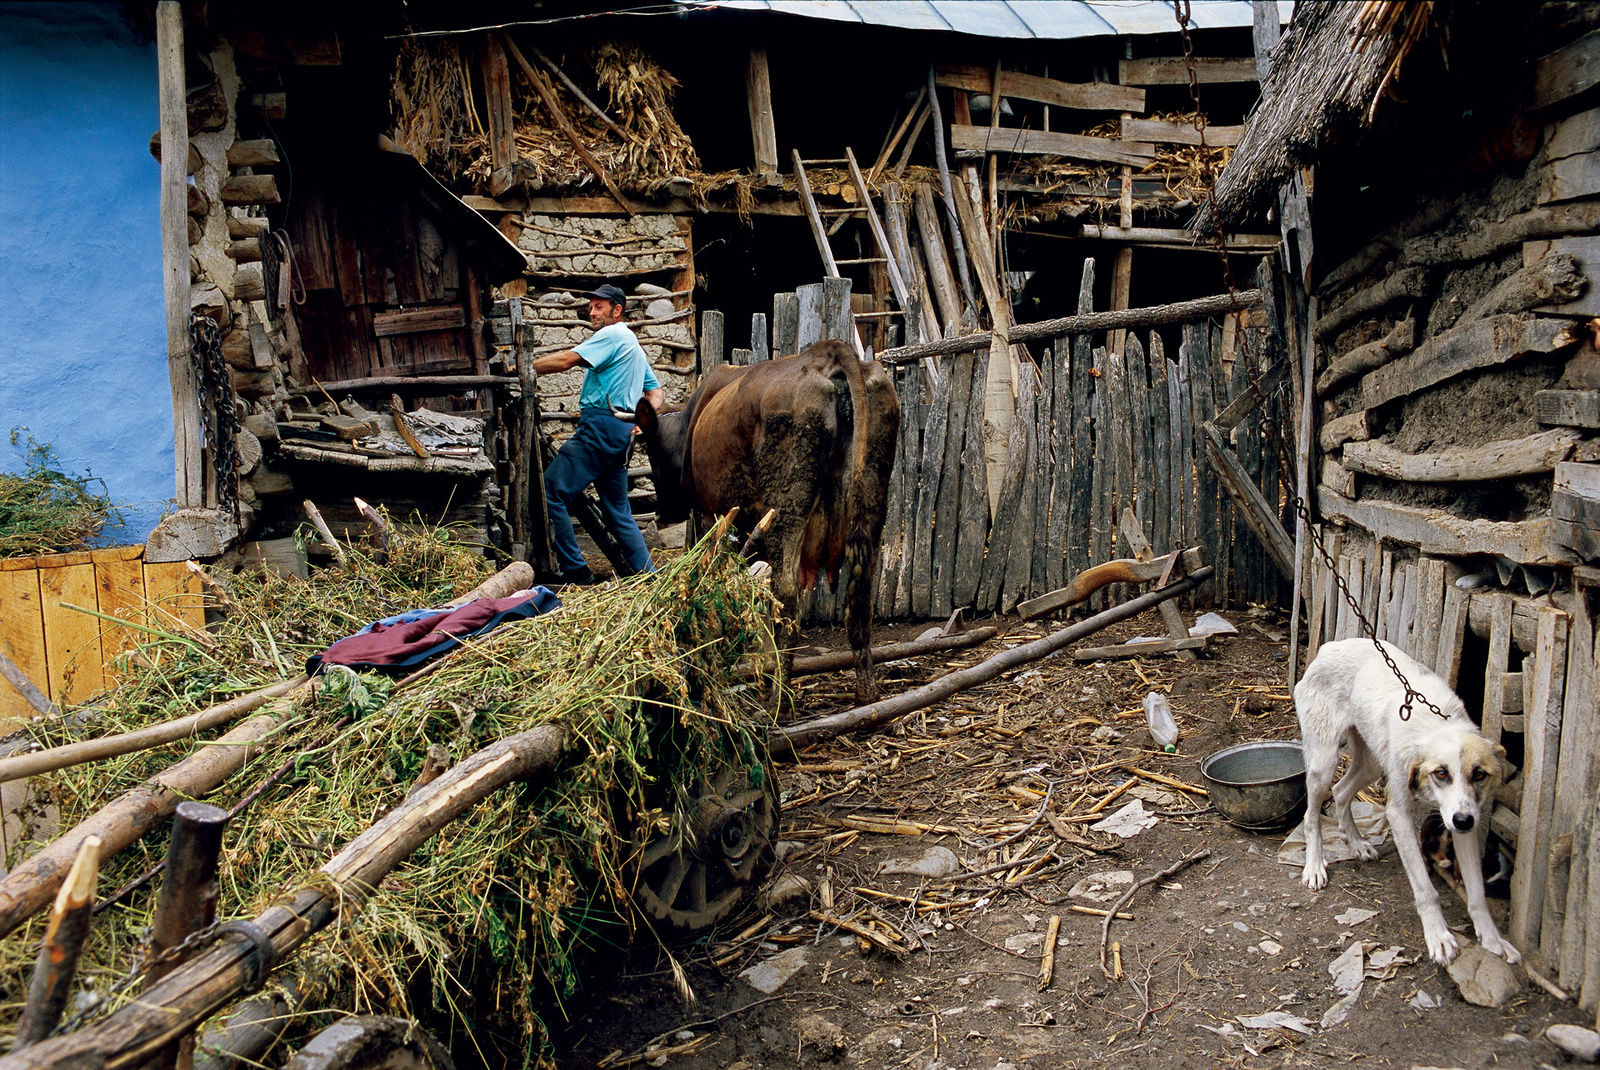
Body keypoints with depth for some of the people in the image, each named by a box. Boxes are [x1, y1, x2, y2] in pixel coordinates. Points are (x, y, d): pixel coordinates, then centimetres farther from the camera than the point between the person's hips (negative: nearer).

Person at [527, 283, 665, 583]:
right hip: (622, 434, 10)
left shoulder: (612, 335, -4)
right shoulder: (633, 346, 28)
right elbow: (657, 392, 29)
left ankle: (575, 570, -12)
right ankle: (648, 574, 14)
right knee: (618, 510, 14)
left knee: (550, 493, -11)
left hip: (600, 426, -10)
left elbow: (567, 359, -14)